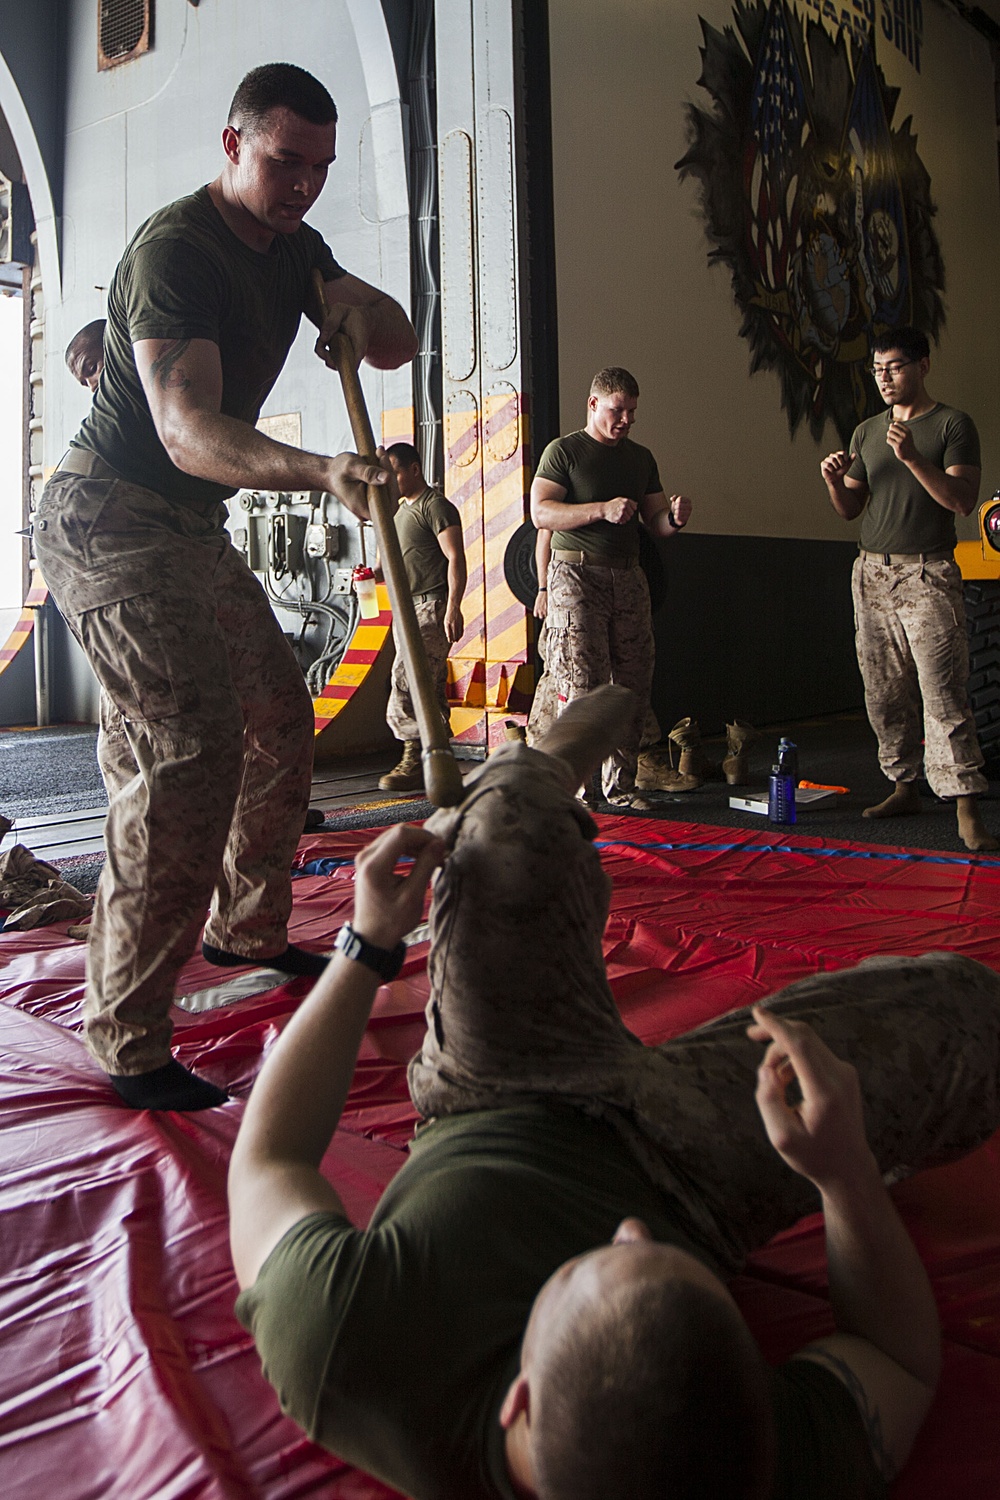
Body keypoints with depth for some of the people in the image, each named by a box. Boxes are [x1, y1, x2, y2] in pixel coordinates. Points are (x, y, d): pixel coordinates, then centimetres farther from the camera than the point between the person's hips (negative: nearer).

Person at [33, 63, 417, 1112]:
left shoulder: (291, 248, 11)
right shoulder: (175, 250, -19)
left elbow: (396, 345, 7)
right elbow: (189, 431, -32)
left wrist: (357, 318, -17)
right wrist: (323, 470, -48)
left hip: (192, 530, 10)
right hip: (108, 522, -9)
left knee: (279, 718, 13)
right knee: (190, 742, -23)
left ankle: (247, 929, 32)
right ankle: (127, 1044, -15)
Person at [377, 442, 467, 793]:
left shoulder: (436, 506, -7)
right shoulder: (402, 510, 21)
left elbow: (456, 558, -14)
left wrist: (453, 607, -23)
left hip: (431, 606, -9)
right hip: (408, 607, 9)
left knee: (406, 679, -16)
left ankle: (415, 758, -12)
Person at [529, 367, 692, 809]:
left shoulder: (641, 458, 19)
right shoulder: (563, 451, 1)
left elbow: (656, 522, 18)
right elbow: (541, 513, -11)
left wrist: (675, 518, -6)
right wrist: (602, 509, -20)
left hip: (628, 577, 6)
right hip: (576, 576, -5)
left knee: (633, 686, 3)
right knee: (582, 687, -11)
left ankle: (621, 785, 12)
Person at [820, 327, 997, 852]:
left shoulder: (953, 425, 1)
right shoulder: (866, 433, 17)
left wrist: (912, 459, -21)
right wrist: (833, 480, -3)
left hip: (928, 575, -6)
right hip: (872, 573, 6)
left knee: (943, 694, -13)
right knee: (884, 693, 6)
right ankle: (903, 788, 17)